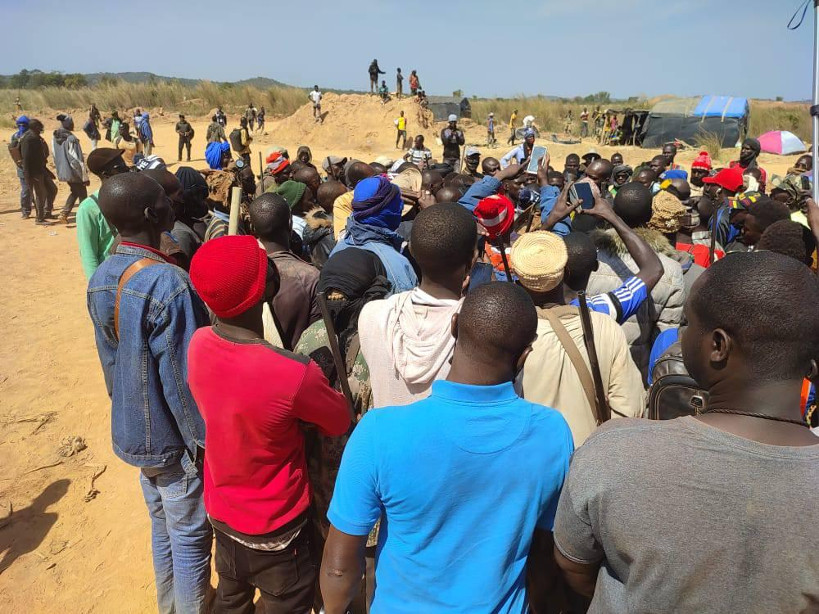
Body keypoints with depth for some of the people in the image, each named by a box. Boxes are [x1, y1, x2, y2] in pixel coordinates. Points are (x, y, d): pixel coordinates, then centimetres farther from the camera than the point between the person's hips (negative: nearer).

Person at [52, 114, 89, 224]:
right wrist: (85, 177, -15)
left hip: (63, 172, 8)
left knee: (74, 192, 24)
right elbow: (78, 159, -19)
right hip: (75, 172, -8)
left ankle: (64, 213, 14)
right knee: (83, 195, 5)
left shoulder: (55, 138, 3)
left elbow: (55, 156, 12)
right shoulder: (71, 139, -20)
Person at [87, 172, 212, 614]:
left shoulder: (99, 279, -1)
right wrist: (207, 441, -13)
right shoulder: (168, 283, -27)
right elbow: (183, 379, -24)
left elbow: (110, 361, 9)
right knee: (190, 539, 11)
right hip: (172, 436, -8)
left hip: (131, 431, 8)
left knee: (162, 526, 25)